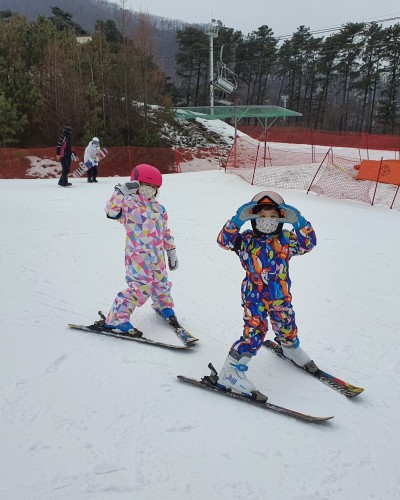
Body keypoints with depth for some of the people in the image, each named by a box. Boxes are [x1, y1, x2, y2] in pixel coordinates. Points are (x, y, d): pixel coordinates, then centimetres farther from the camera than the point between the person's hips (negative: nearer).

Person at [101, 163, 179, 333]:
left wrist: (171, 251, 21)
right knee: (140, 287, -14)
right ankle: (117, 317, -3)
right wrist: (121, 192, -33)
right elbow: (112, 211, -25)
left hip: (158, 256, 6)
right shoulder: (128, 204, -6)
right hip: (137, 255, -6)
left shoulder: (159, 209, 13)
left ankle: (164, 305, 48)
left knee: (161, 283, 18)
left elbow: (165, 232, 20)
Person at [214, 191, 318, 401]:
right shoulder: (246, 240, -7)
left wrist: (299, 222, -24)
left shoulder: (286, 240, -1)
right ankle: (230, 373, -4)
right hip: (254, 296, -3)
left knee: (287, 328, 21)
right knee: (254, 334, -14)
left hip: (281, 296, 4)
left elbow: (308, 243, -12)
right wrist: (237, 220, -30)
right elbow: (224, 240, -19)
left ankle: (291, 350, 56)